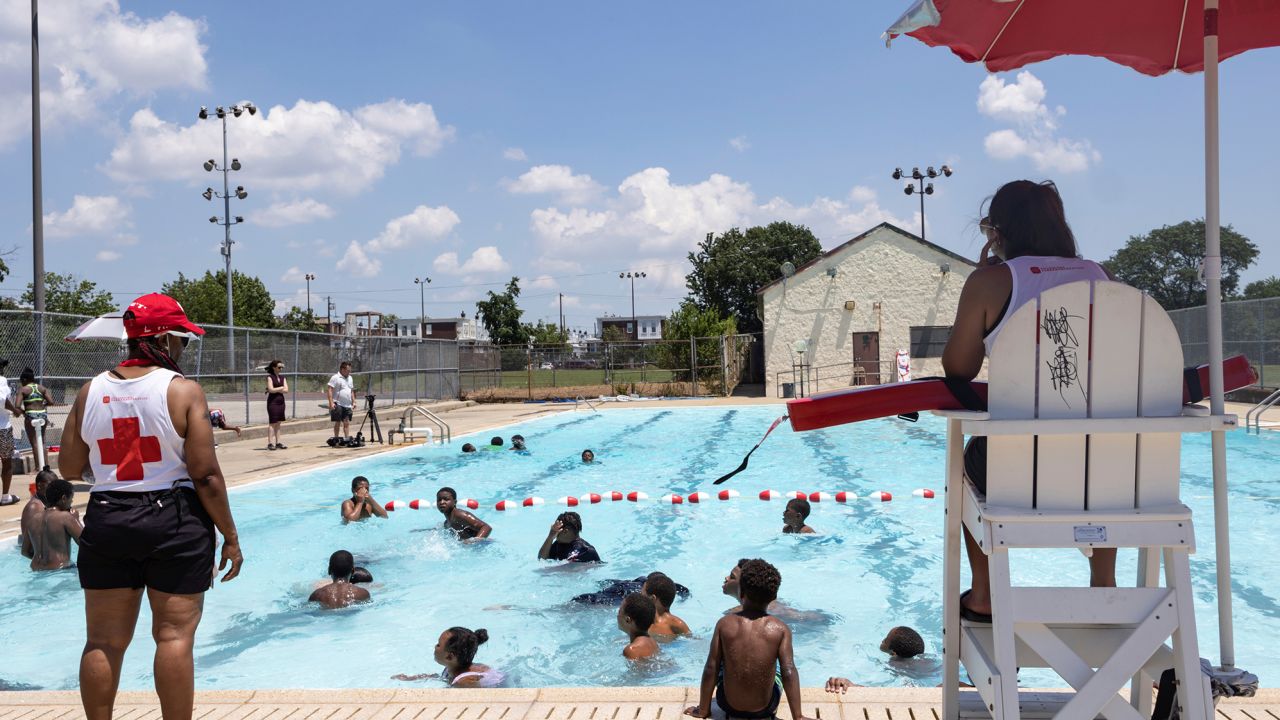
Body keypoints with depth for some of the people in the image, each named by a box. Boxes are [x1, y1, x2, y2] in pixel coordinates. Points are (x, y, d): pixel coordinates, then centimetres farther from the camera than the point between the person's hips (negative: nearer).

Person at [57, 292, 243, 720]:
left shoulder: (91, 391, 3)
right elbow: (205, 475, -13)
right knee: (175, 634, 3)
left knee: (104, 640, 12)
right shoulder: (183, 391, -10)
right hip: (175, 522, -4)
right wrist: (230, 536, -4)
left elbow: (69, 469, 8)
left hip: (107, 520, 4)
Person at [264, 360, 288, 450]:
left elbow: (286, 390, 3)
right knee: (272, 422, -7)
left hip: (281, 401, 6)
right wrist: (281, 388, -4)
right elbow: (271, 389, -16)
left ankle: (278, 442, 9)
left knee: (278, 423, 7)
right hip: (272, 401, -6)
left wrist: (276, 390, -9)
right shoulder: (270, 377, -5)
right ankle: (270, 443, -6)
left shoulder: (282, 377, 13)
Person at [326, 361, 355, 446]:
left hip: (347, 405, 6)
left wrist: (353, 401, 15)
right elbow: (329, 390, -13)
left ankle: (347, 439, 2)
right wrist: (331, 402, -20)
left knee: (347, 422, 2)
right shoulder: (335, 378, -8)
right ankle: (336, 440, 7)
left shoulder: (350, 378, 16)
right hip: (338, 405, -6)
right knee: (338, 422, -1)